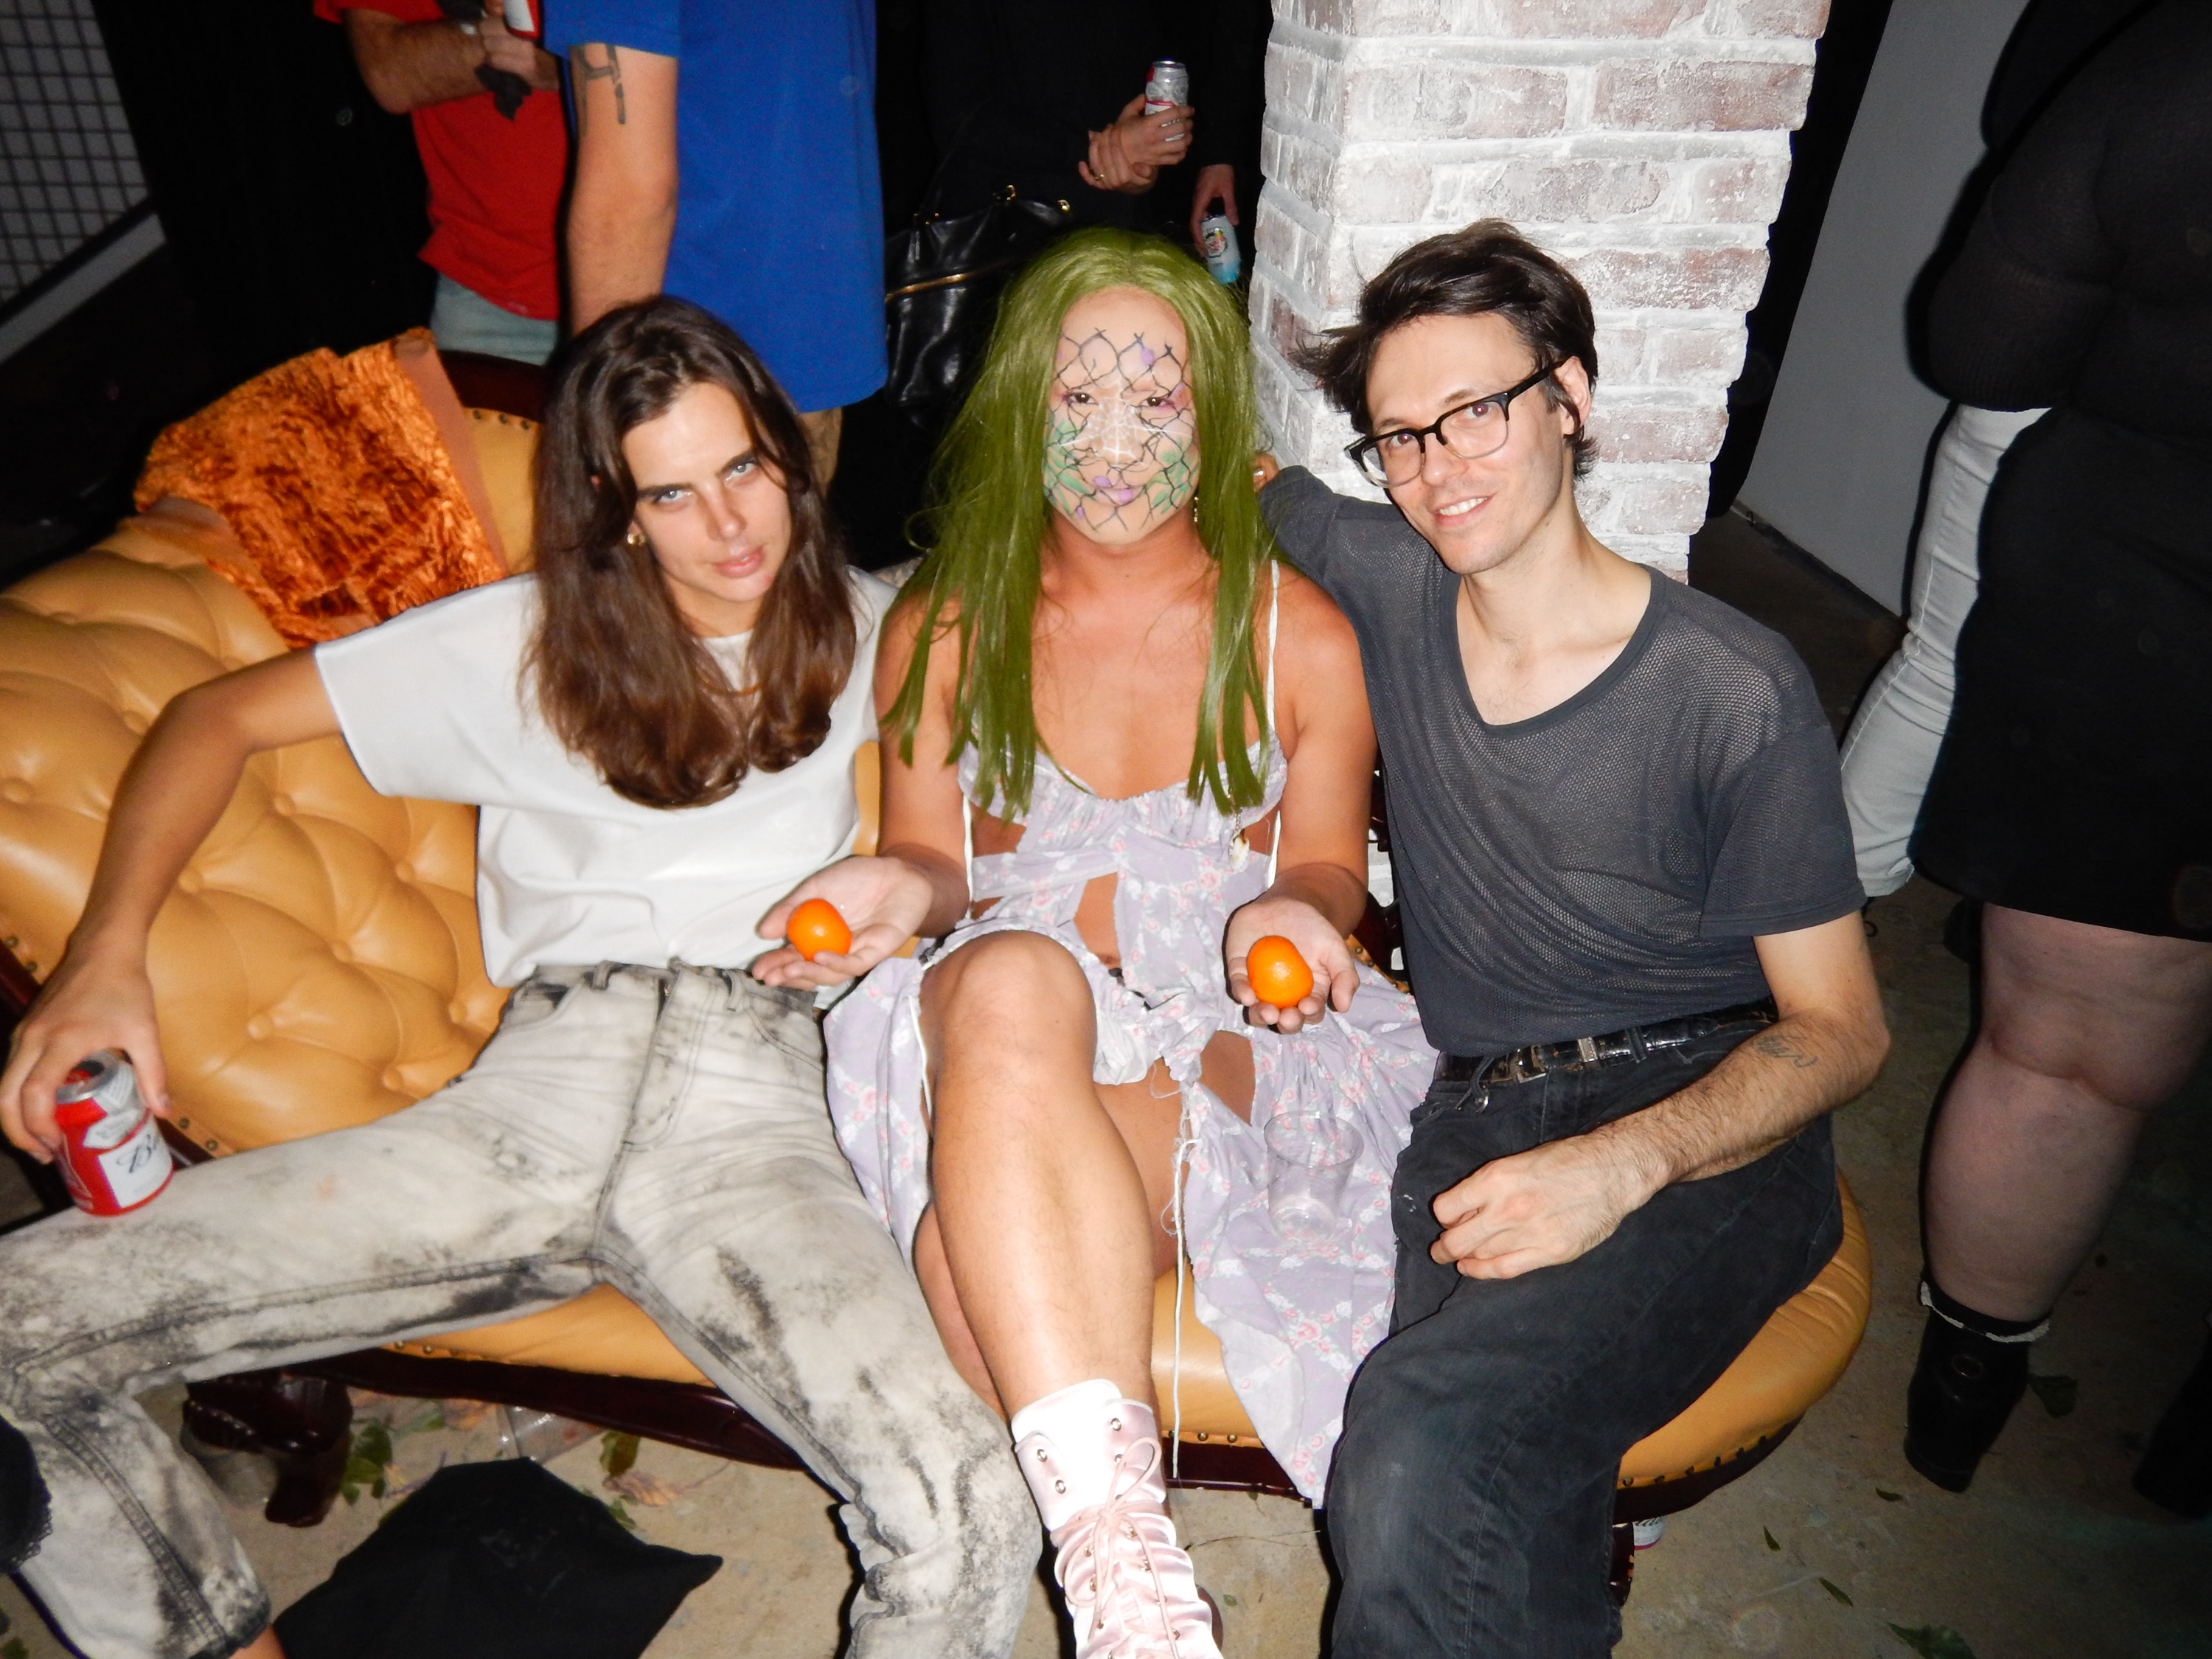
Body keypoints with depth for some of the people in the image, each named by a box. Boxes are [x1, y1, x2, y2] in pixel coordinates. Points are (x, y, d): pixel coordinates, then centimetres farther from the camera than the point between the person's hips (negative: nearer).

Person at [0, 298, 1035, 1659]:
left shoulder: (868, 631, 16)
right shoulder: (523, 644, 15)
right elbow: (221, 718, 17)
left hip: (753, 1099, -2)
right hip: (536, 1079, 3)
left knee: (967, 1520, -28)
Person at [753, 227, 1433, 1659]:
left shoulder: (1303, 637, 6)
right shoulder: (944, 629, 9)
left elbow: (1328, 860, 11)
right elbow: (931, 854, 14)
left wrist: (1294, 910, -14)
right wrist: (904, 888, -11)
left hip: (1224, 1045, -1)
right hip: (992, 1022, 2)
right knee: (1008, 979, -39)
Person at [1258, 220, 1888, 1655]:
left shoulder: (1737, 691, -5)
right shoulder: (1388, 583, 7)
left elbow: (1841, 1026, -1)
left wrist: (1625, 1159, -20)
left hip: (1708, 1126, -3)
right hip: (1475, 1116, 3)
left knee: (1418, 1457, -30)